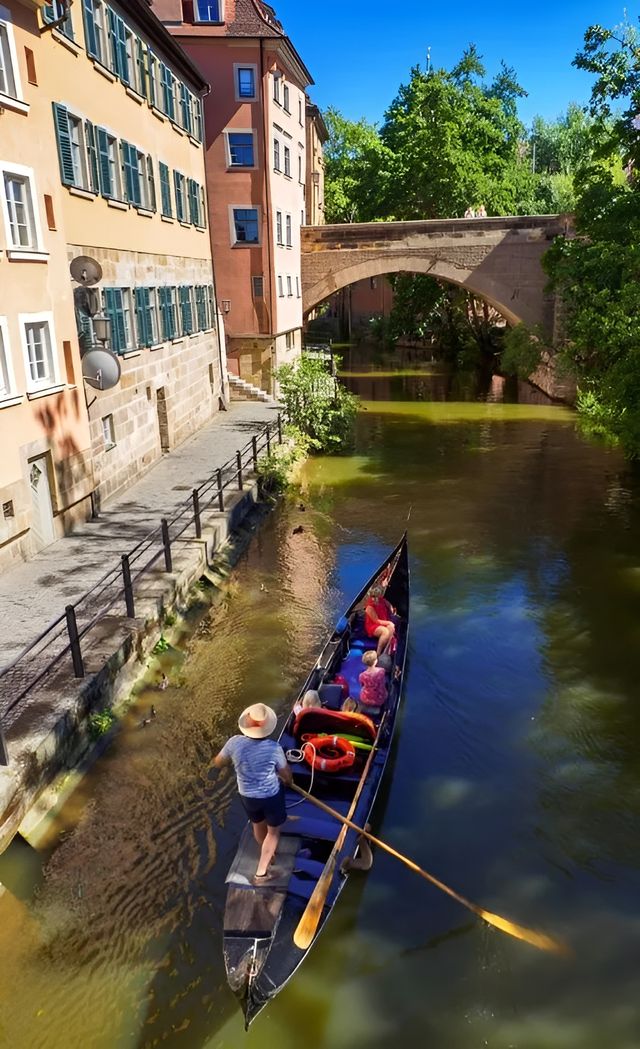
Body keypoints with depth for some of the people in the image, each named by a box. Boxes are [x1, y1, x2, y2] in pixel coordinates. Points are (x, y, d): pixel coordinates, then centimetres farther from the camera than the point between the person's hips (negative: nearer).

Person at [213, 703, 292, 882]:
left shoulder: (234, 743, -24)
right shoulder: (274, 748, -29)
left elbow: (218, 763, -4)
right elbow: (287, 776, -11)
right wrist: (288, 780, 12)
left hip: (247, 796, 4)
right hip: (272, 795, -3)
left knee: (258, 825, 30)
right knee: (273, 831, 22)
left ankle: (267, 855, 55)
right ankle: (261, 872, 22)